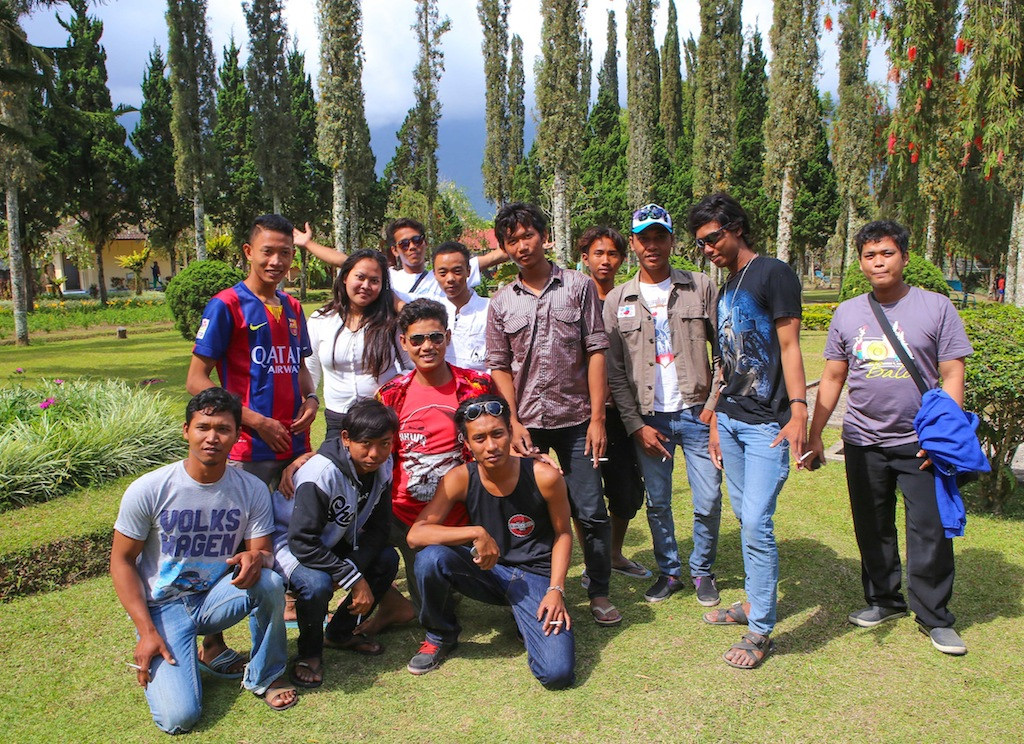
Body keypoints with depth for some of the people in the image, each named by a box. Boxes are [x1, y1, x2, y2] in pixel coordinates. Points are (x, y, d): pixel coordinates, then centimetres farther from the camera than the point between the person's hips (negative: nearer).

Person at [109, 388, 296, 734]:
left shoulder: (252, 490, -10)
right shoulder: (147, 490, -15)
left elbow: (264, 552, -4)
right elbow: (122, 561, -7)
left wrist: (256, 557, -32)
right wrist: (147, 632, -14)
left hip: (217, 597, 2)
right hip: (163, 606, -2)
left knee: (269, 582, -31)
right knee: (178, 718, -19)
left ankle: (264, 678, -5)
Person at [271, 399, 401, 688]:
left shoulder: (382, 468, -12)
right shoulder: (321, 473, -32)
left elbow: (377, 529, -6)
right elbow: (302, 542, -32)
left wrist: (354, 568, -23)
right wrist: (353, 579, -31)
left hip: (331, 541, 7)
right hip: (288, 543, -7)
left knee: (387, 558, -13)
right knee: (317, 583, -34)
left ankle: (340, 632, 7)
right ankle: (310, 653, -3)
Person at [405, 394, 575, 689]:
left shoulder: (544, 476, -17)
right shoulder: (460, 479, -15)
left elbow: (562, 534, -2)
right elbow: (415, 535, -22)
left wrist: (556, 590, -12)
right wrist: (477, 533, -31)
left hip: (535, 576, -1)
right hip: (487, 572, 2)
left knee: (557, 673, -23)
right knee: (431, 558, -30)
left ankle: (526, 620, 13)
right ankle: (440, 636, 1)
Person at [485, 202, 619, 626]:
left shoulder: (578, 286, 3)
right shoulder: (501, 303, 7)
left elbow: (595, 351, -1)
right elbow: (499, 366, 7)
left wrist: (597, 417, -7)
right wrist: (514, 423, -4)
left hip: (575, 419, -1)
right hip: (526, 422, 2)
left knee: (591, 512, 0)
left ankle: (600, 592, 19)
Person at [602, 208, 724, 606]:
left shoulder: (701, 288, 2)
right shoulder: (617, 300, 4)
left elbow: (724, 349, 2)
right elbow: (614, 371, 3)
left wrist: (714, 405, -5)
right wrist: (636, 425, -2)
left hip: (696, 413, -1)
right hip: (649, 419, 1)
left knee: (708, 503, 2)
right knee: (657, 503, 9)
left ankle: (703, 572, 26)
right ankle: (669, 572, 29)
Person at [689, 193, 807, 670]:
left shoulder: (773, 274, -6)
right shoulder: (726, 291, 18)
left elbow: (789, 346, -12)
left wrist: (798, 410, -21)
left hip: (765, 424, -8)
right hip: (730, 420, 8)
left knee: (756, 524, -9)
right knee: (745, 518, 14)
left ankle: (761, 632, 2)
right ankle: (752, 603, 28)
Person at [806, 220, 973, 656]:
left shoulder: (935, 308, -1)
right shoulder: (847, 314, 7)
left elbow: (952, 376, -3)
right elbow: (832, 379, 11)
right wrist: (814, 435, 8)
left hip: (920, 444, -3)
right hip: (863, 441, 3)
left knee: (930, 531, -1)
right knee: (872, 529, 13)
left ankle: (934, 616, 16)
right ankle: (884, 600, 31)